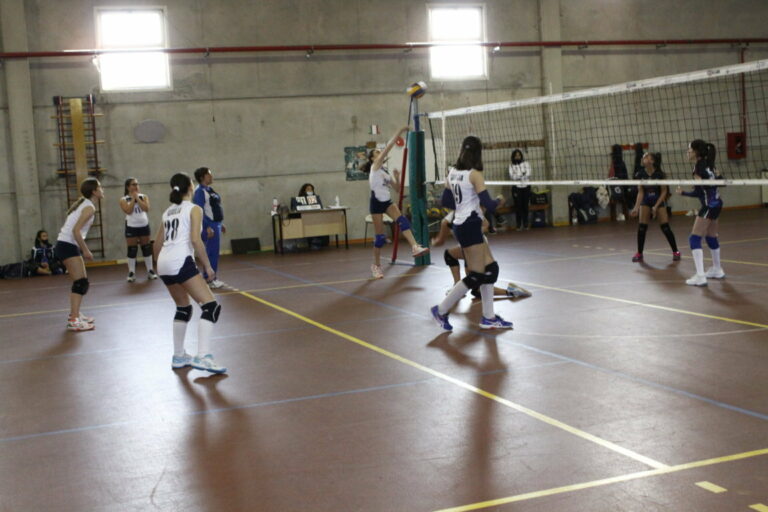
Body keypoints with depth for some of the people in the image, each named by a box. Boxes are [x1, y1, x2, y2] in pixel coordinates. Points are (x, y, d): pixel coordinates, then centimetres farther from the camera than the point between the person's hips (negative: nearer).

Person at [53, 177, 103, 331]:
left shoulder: (83, 204, 17)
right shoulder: (89, 207, -11)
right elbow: (76, 230, -21)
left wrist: (82, 250, 15)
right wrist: (85, 250, -15)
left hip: (65, 245, 10)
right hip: (68, 246, -10)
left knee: (82, 283, 17)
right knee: (81, 283, -12)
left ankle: (75, 314, 27)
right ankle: (73, 321, -17)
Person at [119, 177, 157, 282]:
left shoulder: (143, 197, 3)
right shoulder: (123, 200, -2)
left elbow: (146, 208, -12)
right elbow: (128, 211, -18)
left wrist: (137, 198, -12)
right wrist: (133, 199, -12)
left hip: (144, 226, 2)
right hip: (131, 227, -2)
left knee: (146, 248, 6)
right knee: (132, 250, 1)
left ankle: (150, 271, 13)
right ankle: (131, 272, 7)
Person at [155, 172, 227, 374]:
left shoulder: (168, 212, 21)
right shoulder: (193, 209, 1)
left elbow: (157, 245, 25)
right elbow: (195, 239, -12)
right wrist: (207, 266, -6)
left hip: (164, 265, 8)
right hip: (181, 262, -8)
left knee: (183, 308, 25)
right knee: (211, 306, -9)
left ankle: (178, 356, 28)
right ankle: (203, 356, -22)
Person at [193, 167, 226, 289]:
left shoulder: (209, 190, 14)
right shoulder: (200, 191, -14)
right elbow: (200, 211, -21)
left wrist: (220, 224, 22)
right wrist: (207, 227, -26)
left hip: (215, 224, 10)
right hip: (209, 225, -10)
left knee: (214, 252, 12)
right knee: (212, 252, -7)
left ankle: (212, 278, 19)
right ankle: (209, 280, -1)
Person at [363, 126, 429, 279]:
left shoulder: (386, 171, 13)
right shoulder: (375, 166, -6)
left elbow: (397, 188, 16)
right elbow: (388, 147, -16)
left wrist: (397, 177, -2)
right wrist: (399, 132, -17)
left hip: (387, 202, 6)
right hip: (377, 203, -6)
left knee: (402, 220, -23)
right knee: (380, 236, -2)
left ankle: (415, 247, -36)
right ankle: (376, 266, 15)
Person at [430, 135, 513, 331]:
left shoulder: (452, 172, 8)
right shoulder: (474, 174, -14)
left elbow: (446, 201, 14)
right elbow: (488, 204, -18)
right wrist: (498, 201, 2)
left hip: (460, 225, 9)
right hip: (470, 226, -9)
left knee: (491, 269, 13)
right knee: (476, 276, -2)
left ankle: (488, 318, 16)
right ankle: (441, 310, 4)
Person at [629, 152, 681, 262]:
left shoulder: (660, 174, -17)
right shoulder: (640, 174, -8)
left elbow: (664, 191, -11)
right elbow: (640, 192, -3)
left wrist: (656, 206, -18)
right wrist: (636, 207, -11)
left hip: (659, 201, -3)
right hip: (646, 202, 3)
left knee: (665, 227, -7)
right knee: (641, 227, -6)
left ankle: (675, 252, 8)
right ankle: (639, 253, 6)